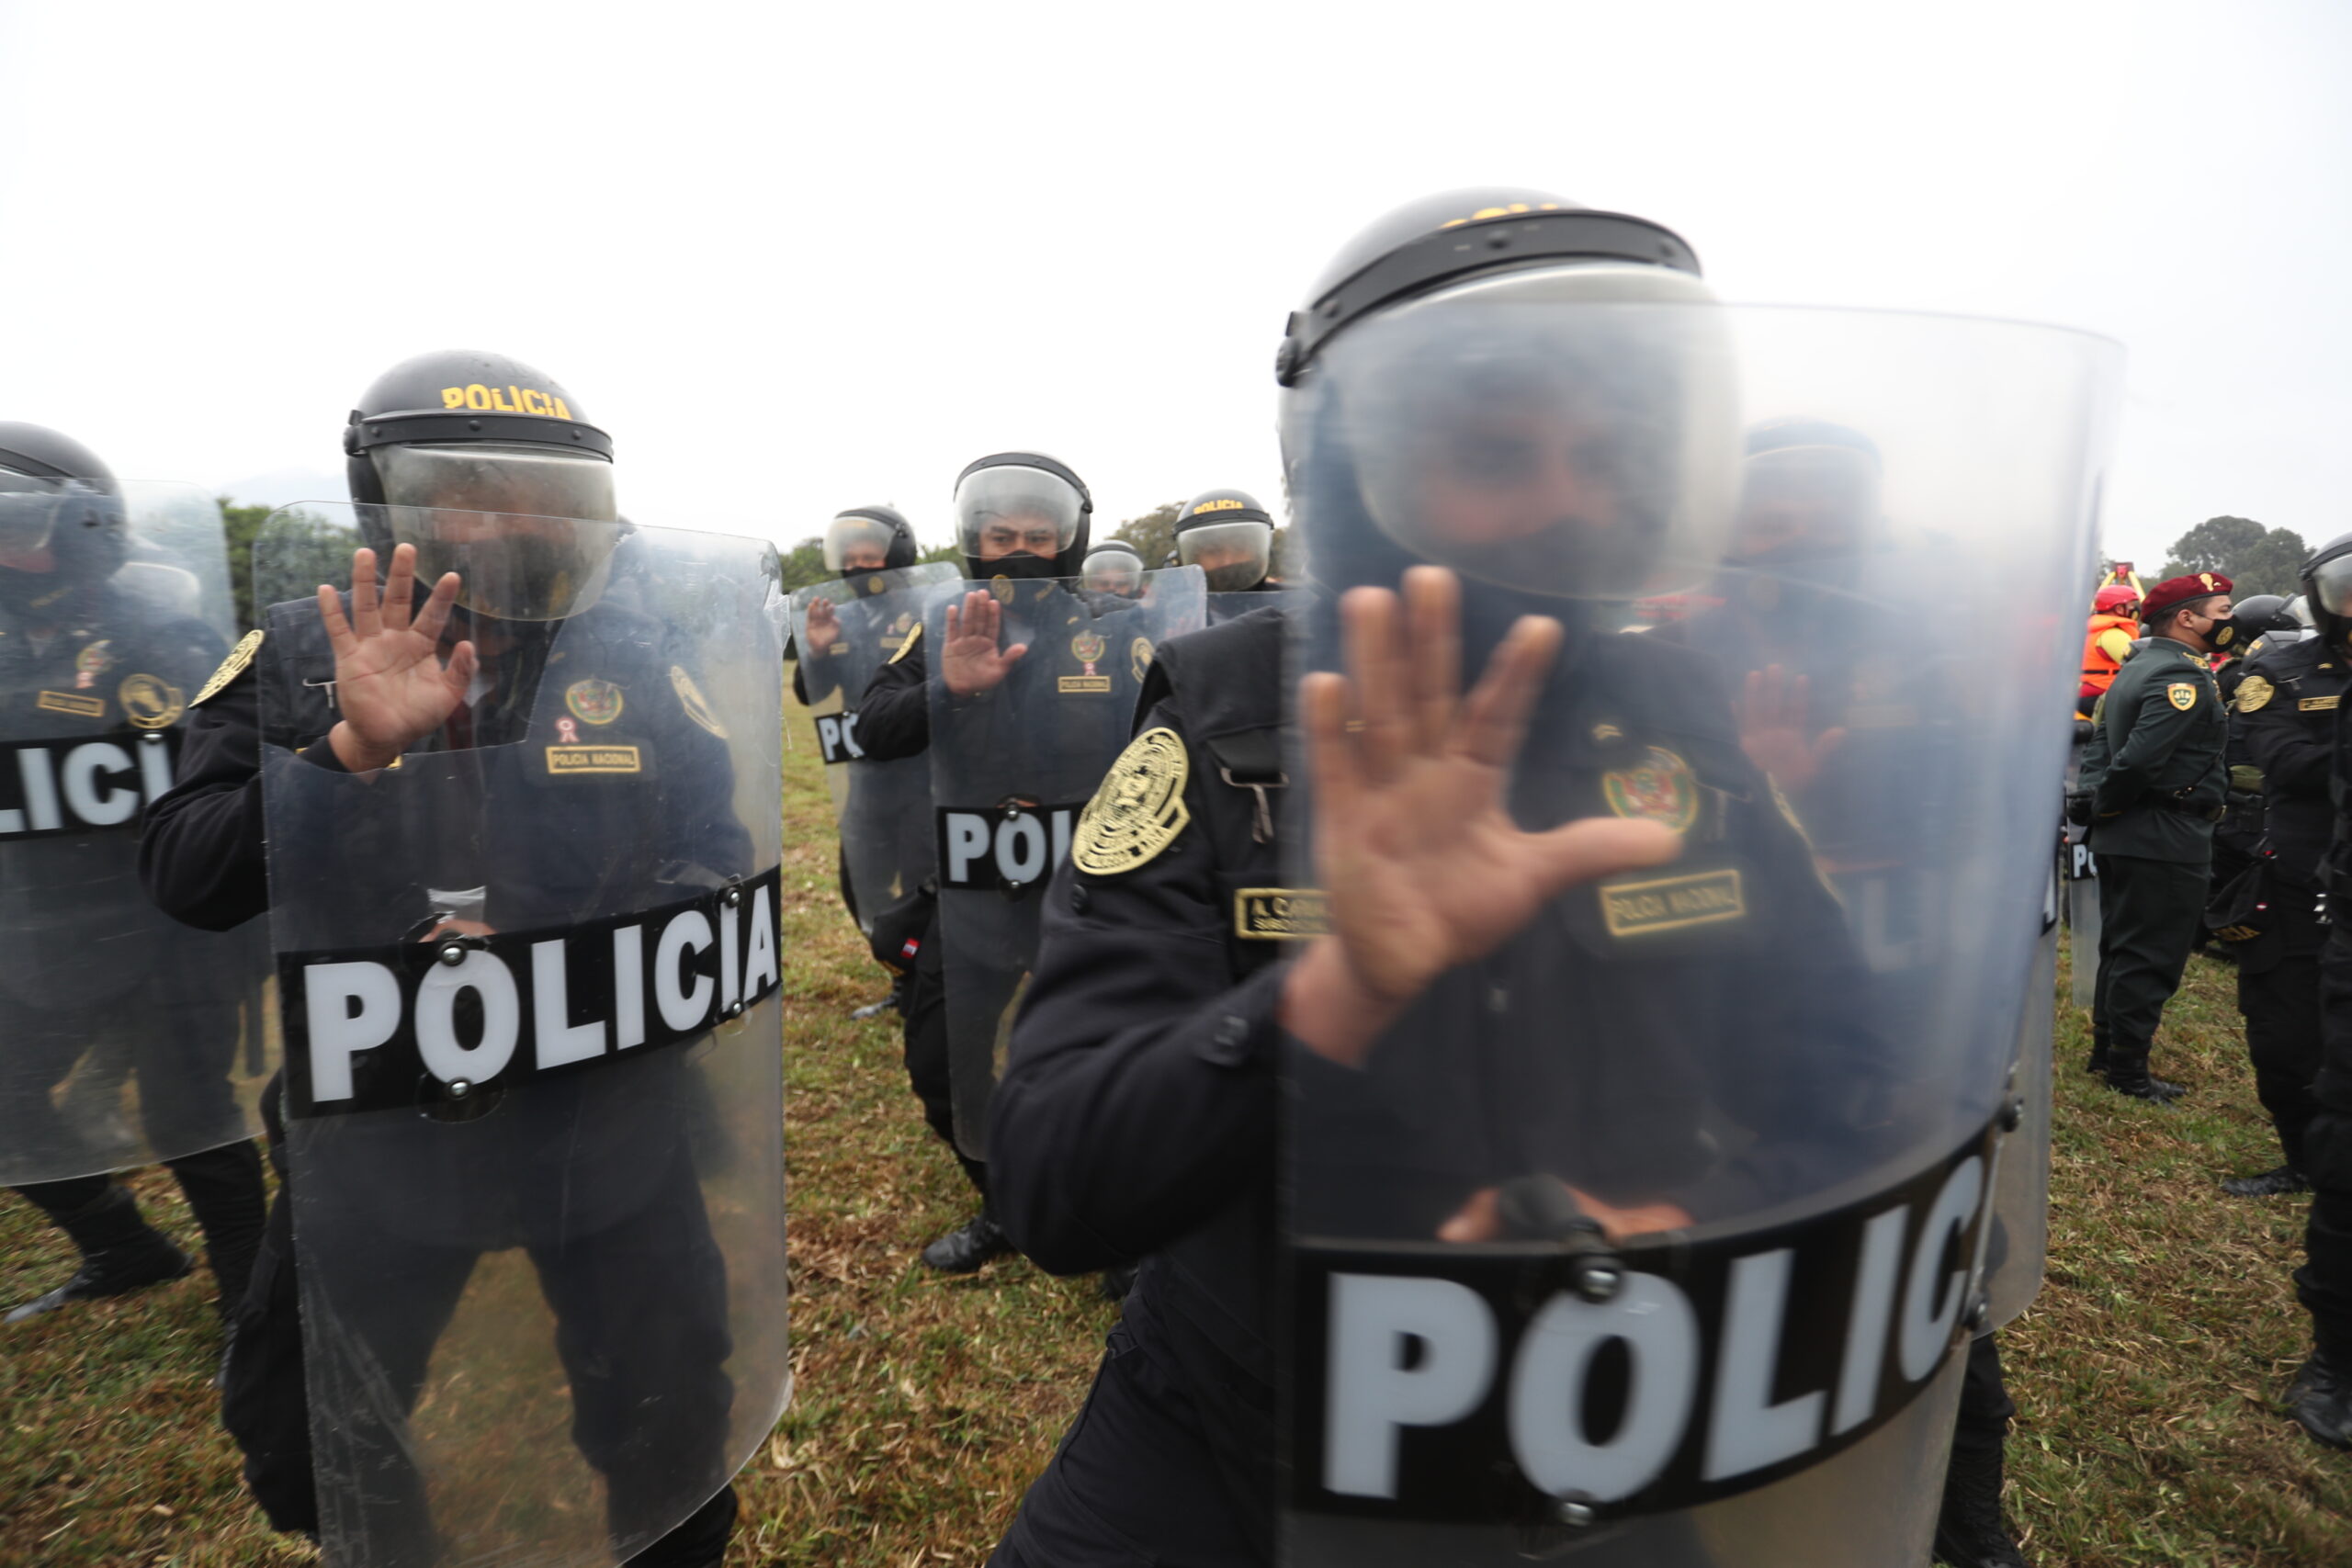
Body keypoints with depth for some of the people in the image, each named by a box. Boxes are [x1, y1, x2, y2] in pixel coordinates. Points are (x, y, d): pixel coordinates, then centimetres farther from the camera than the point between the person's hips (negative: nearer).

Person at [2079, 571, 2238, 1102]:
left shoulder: (2133, 671, 14)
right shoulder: (2184, 678, -16)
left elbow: (2098, 748, 11)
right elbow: (2140, 758, -26)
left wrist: (2096, 800, 2)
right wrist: (2107, 806, -12)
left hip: (2120, 839, 9)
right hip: (2167, 843, -9)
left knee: (2122, 949, 17)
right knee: (2151, 959, -1)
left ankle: (2106, 1052, 27)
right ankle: (2128, 1072, 8)